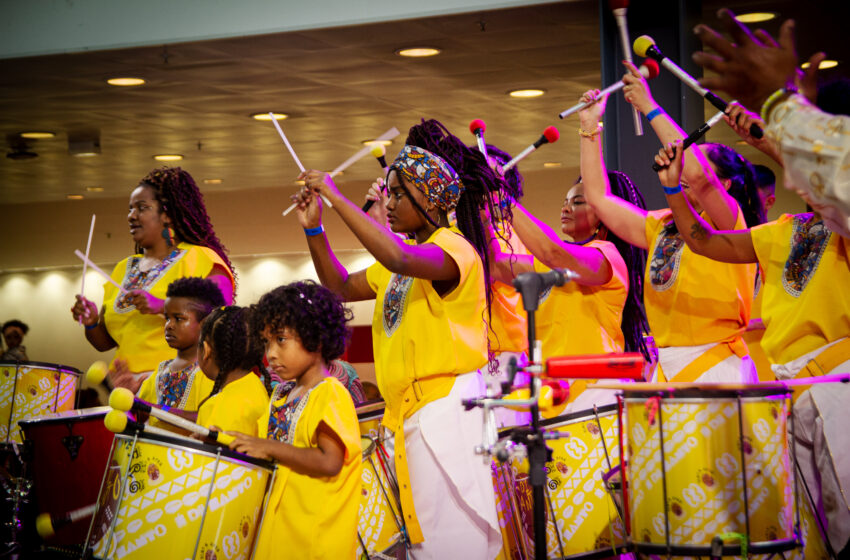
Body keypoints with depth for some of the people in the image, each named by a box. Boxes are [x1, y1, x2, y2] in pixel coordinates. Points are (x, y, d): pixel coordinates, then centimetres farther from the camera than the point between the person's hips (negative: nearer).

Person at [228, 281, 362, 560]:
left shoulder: (332, 395, -12)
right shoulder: (283, 394, 14)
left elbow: (330, 461, -23)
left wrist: (269, 448, -20)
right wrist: (228, 441, 6)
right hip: (279, 522, 8)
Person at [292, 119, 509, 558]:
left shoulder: (455, 248, -11)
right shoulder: (407, 257, 18)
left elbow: (397, 257, -32)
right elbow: (342, 288, 23)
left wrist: (335, 196, -25)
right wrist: (314, 229, 10)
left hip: (447, 406, -9)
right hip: (409, 411, 9)